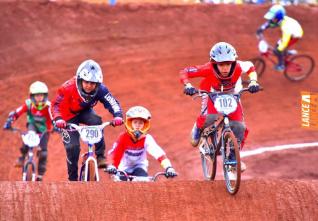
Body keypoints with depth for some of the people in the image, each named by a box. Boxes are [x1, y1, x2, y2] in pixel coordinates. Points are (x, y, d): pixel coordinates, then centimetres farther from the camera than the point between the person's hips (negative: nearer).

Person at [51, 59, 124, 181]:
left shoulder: (100, 89, -25)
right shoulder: (68, 88, -33)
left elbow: (112, 103, -31)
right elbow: (56, 104, -31)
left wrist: (117, 115, -51)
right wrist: (58, 119, -49)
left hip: (85, 112, 2)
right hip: (69, 117, -2)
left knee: (96, 121, -31)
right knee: (72, 147, -13)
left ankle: (100, 156, -21)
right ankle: (73, 178, 4)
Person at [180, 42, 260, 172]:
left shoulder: (238, 67, -34)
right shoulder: (208, 69, -39)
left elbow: (250, 68, -11)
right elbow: (184, 72, -33)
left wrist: (253, 82, -27)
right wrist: (188, 86, -50)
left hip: (232, 96, 2)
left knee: (239, 127, -10)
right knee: (209, 118, -30)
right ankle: (198, 129, 8)